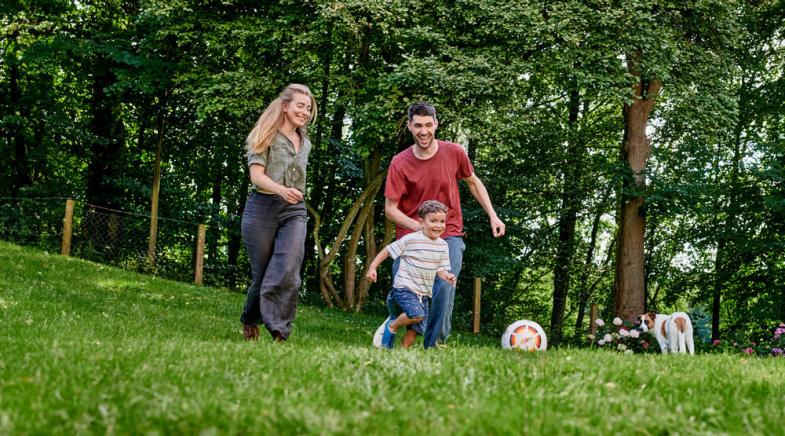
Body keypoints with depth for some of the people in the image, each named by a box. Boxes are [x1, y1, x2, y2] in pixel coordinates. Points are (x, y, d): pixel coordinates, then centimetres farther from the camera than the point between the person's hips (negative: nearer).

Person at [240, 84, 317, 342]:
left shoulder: (305, 144, 18)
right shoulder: (267, 137, 0)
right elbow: (256, 175, -12)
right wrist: (282, 190, -28)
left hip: (294, 212, 4)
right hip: (263, 208, -4)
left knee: (287, 272, -17)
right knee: (261, 274, 2)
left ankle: (279, 333, -20)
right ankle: (249, 323, 27)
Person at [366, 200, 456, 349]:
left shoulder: (442, 245, 6)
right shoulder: (410, 239, -11)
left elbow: (440, 269, 9)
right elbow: (387, 250, -3)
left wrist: (447, 277, -14)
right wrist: (372, 267, -8)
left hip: (423, 292, 6)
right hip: (404, 287, -6)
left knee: (416, 328, 4)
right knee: (417, 314, -27)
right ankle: (392, 326, -2)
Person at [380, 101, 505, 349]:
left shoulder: (454, 152, -3)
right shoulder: (400, 163, -8)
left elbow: (473, 182, 15)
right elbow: (390, 209, -7)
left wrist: (493, 216, 10)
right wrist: (421, 227, -20)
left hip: (449, 235, 0)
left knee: (444, 287, -21)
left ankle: (434, 346, -12)